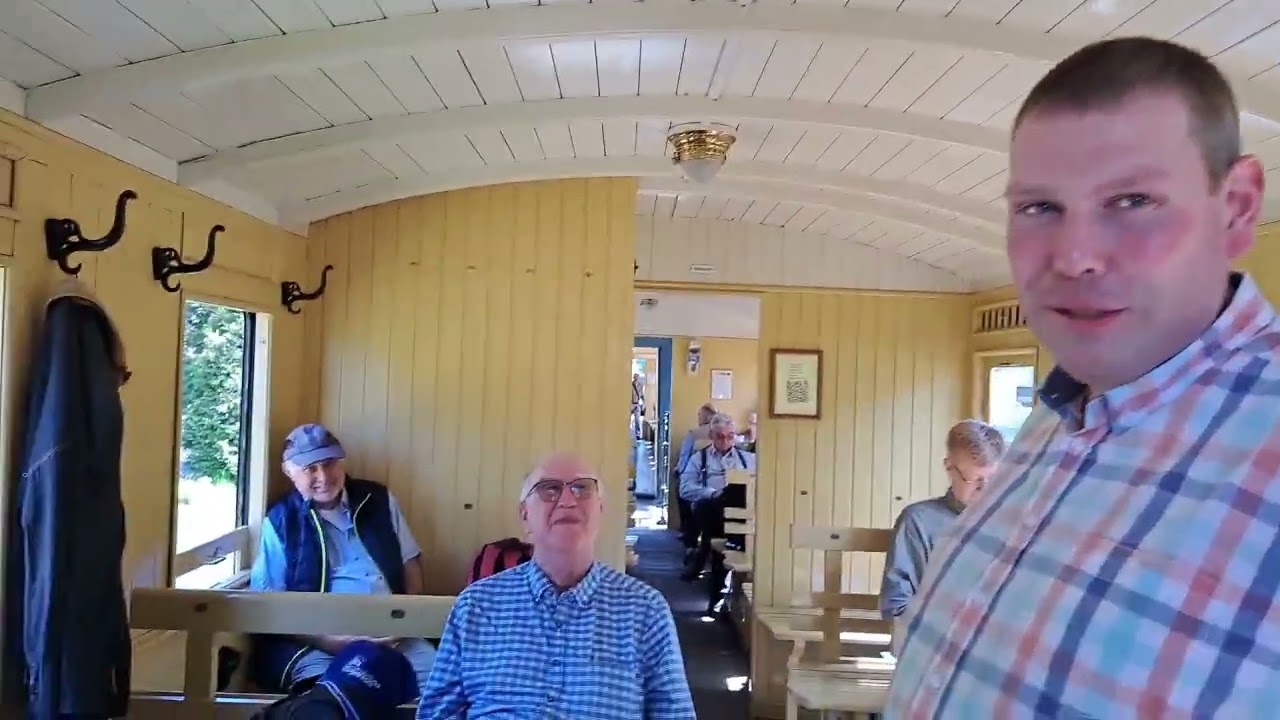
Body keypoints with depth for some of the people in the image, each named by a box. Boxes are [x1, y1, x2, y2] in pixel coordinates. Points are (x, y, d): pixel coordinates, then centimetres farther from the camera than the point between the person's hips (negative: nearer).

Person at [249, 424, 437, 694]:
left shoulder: (379, 500, 12)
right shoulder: (280, 521, 4)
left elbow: (410, 564, 18)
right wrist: (329, 640, -14)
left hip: (392, 635, 3)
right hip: (320, 643, -2)